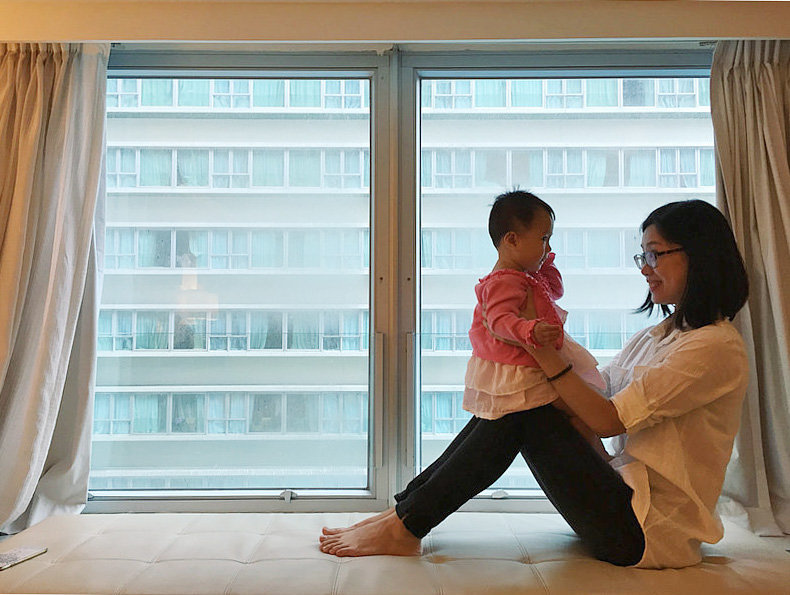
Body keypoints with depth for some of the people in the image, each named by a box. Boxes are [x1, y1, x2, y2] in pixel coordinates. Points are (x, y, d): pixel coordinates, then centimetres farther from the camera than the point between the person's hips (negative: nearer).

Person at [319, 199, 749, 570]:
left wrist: (542, 351, -21)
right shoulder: (654, 337, 15)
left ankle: (404, 528, -13)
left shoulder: (715, 347, -13)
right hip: (626, 493, 8)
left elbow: (606, 418, -20)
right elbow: (594, 388, 11)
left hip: (652, 531, -8)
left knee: (522, 413, -22)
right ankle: (403, 510, -3)